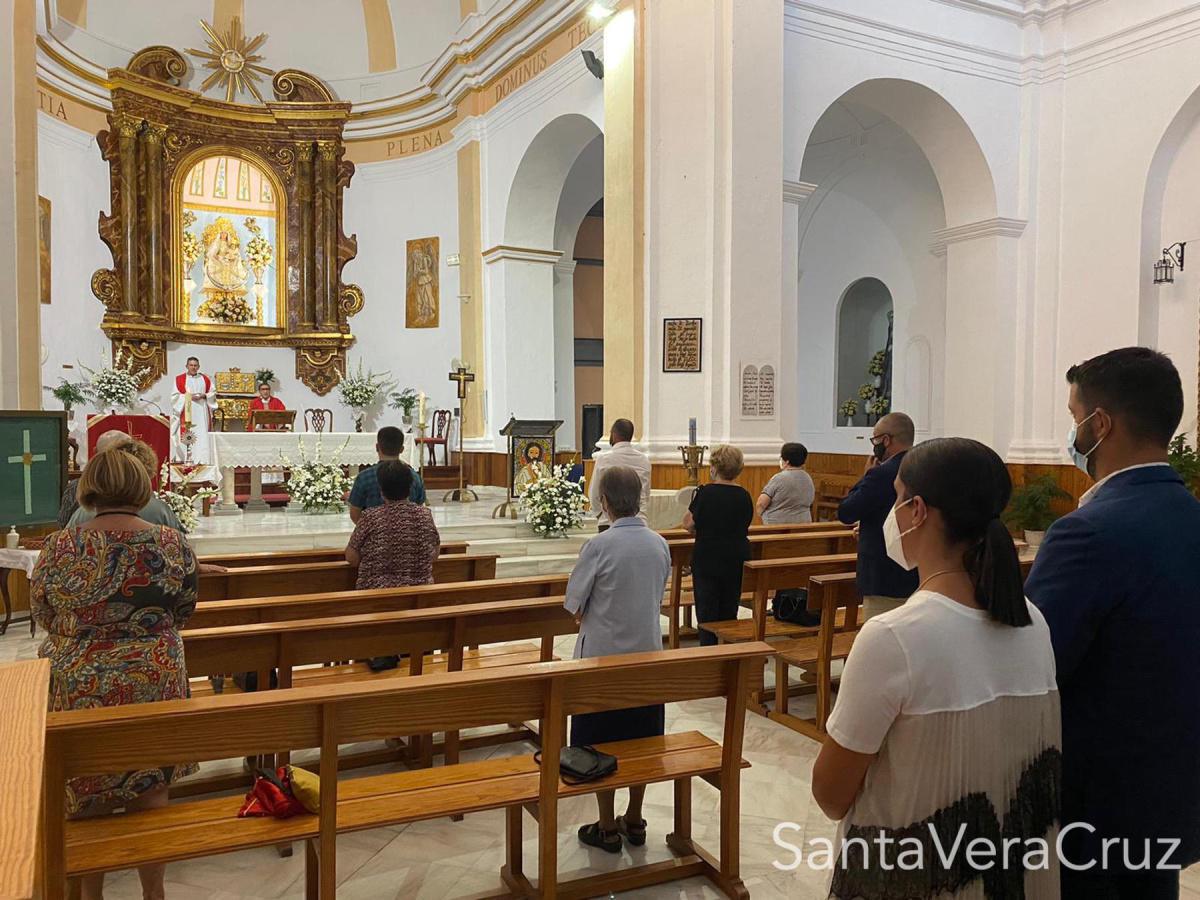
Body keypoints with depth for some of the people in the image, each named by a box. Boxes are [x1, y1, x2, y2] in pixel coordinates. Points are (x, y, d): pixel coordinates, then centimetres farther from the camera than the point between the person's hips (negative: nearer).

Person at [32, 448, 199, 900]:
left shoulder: (59, 548, -10)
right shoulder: (173, 543, -10)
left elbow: (44, 617, 4)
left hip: (79, 688, 0)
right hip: (154, 684, 0)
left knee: (85, 794, 17)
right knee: (149, 792, 15)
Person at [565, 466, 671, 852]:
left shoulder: (599, 546, -19)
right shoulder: (660, 544, -3)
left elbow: (574, 603, -11)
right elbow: (658, 596, 8)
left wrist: (591, 620, 6)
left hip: (603, 656, -5)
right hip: (647, 653, 5)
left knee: (601, 746, 9)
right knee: (641, 742, 16)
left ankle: (608, 828, 20)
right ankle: (634, 821, 29)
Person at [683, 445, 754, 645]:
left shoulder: (705, 492, -13)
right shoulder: (743, 495, 0)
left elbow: (688, 524, -9)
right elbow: (745, 526, 10)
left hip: (708, 559, -4)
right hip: (737, 560, 4)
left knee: (707, 613, 4)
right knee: (729, 611, 14)